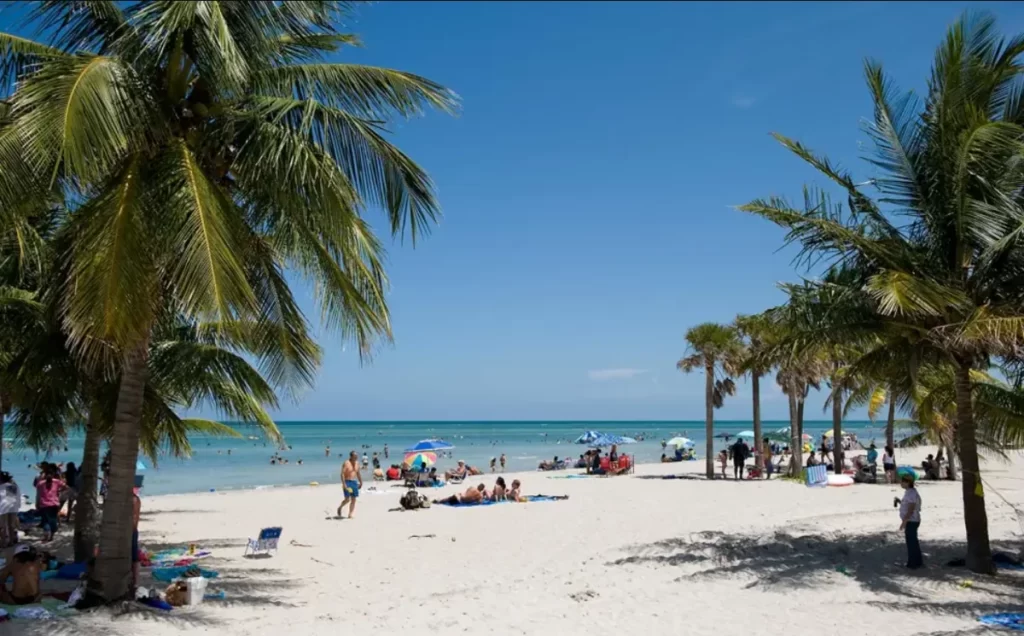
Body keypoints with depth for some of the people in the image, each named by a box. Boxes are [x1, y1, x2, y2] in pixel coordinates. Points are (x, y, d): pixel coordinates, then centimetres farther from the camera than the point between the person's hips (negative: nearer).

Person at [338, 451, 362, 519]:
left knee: (353, 500, 3)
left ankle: (350, 515, 8)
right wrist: (344, 484, -22)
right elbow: (342, 474, -15)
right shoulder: (346, 463, -11)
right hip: (347, 482, -7)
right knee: (347, 499, -11)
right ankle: (340, 508, 17)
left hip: (355, 482, 7)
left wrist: (361, 482, 18)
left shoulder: (357, 463, 10)